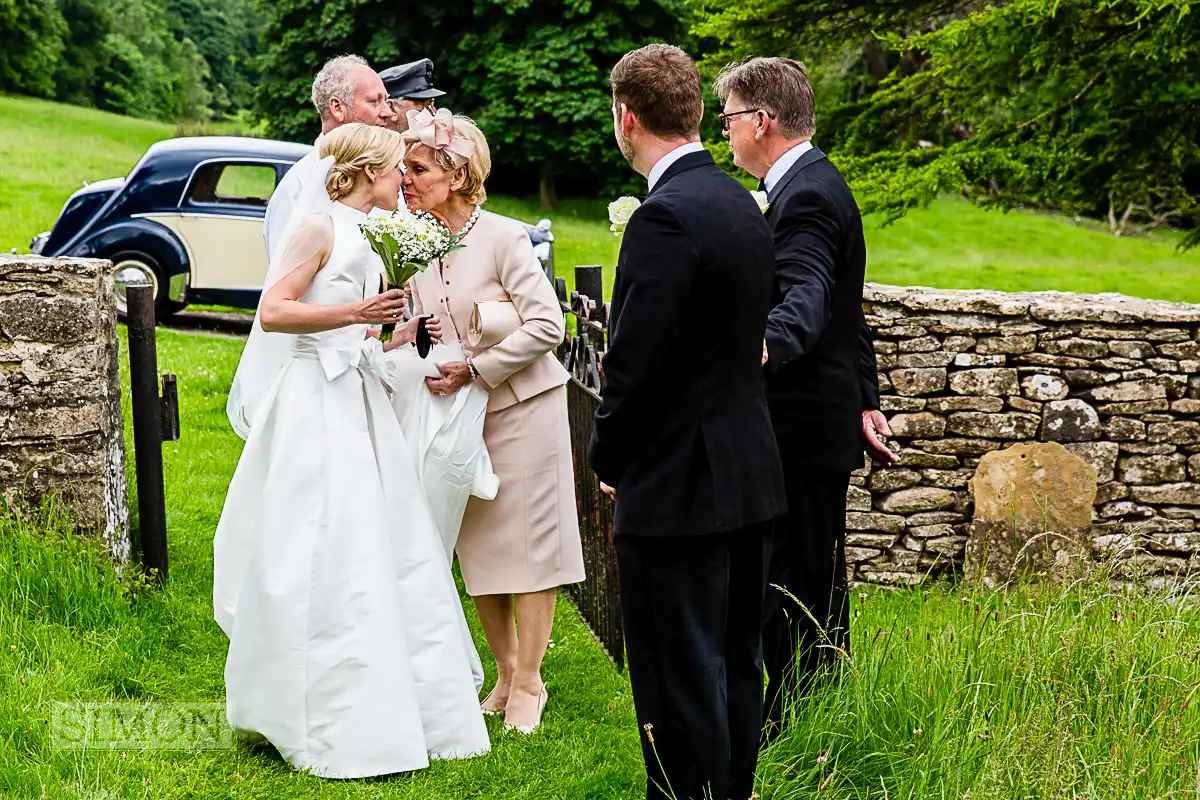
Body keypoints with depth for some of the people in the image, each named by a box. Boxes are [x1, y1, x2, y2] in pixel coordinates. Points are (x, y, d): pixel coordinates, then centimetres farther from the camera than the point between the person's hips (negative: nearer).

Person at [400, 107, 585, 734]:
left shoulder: (502, 238, -14)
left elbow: (546, 324, -18)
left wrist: (475, 369, -20)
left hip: (521, 407, -5)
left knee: (527, 545, 0)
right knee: (477, 549, 8)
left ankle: (528, 683, 10)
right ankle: (504, 675, 22)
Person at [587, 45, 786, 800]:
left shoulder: (666, 217, -19)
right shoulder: (745, 206, 8)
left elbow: (635, 363, -21)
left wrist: (608, 459, -3)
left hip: (679, 490, -9)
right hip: (751, 477, 9)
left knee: (681, 688, -1)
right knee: (737, 669, 18)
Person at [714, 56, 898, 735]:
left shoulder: (805, 196, -18)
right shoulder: (817, 183, 16)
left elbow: (805, 299, -37)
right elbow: (846, 309, 23)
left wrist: (768, 344, -57)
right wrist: (866, 399, 28)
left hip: (804, 427, -11)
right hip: (822, 419, 11)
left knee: (794, 585, -4)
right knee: (817, 584, 16)